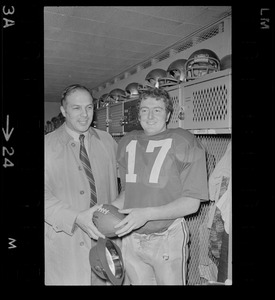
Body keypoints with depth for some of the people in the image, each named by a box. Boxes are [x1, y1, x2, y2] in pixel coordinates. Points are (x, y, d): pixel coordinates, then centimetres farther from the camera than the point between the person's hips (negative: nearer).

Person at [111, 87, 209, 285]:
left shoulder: (185, 142, -10)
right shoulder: (127, 143, 6)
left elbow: (192, 203, -13)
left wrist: (147, 214, -23)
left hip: (167, 239, -4)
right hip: (131, 238, 4)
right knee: (137, 281, 19)